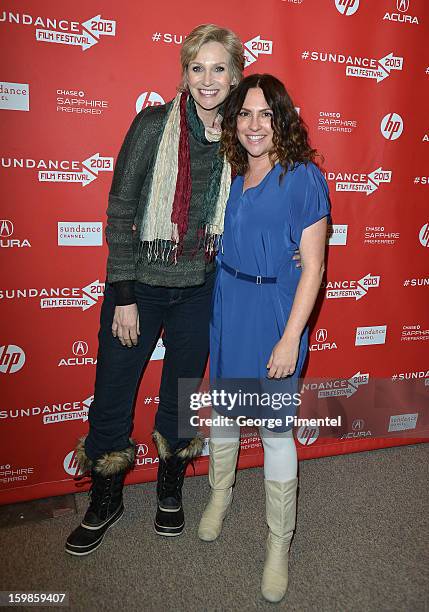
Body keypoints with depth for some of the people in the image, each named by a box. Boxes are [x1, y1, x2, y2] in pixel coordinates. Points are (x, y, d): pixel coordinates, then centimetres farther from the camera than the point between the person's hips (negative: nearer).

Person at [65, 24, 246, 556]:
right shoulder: (153, 124, -9)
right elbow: (120, 211, -9)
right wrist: (122, 295, -10)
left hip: (199, 290, 2)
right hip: (140, 283, -2)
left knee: (182, 390, 15)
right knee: (112, 391, 8)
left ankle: (170, 491, 39)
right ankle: (105, 501, 33)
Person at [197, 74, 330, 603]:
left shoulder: (303, 177, -11)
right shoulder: (230, 173, 5)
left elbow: (313, 266, -13)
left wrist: (290, 339, -17)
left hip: (275, 311, -5)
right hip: (227, 305, 6)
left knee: (276, 428, 3)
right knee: (223, 407, 19)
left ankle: (279, 543, 24)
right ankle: (220, 493, 45)